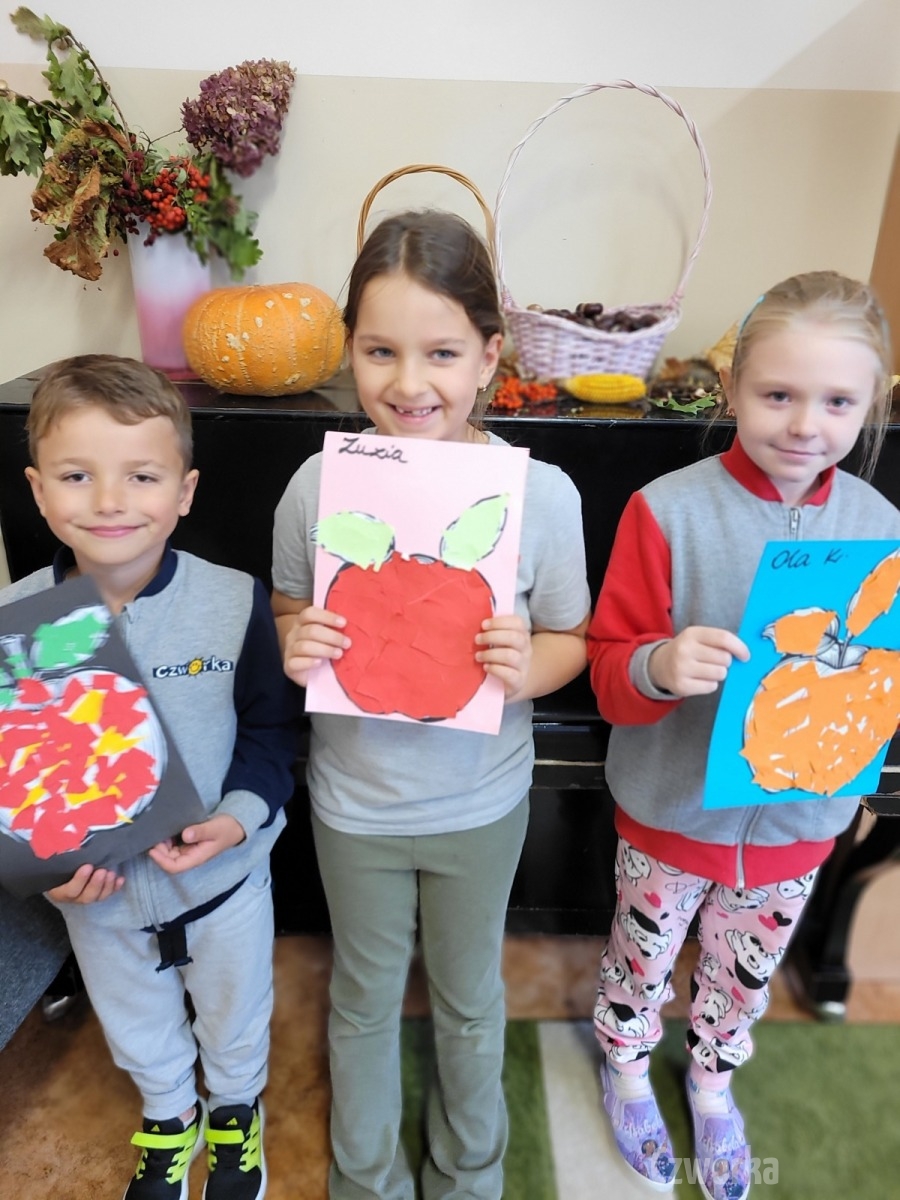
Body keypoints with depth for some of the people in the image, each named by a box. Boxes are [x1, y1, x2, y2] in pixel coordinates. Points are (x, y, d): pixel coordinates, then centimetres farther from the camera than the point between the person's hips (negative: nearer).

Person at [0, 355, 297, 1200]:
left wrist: (240, 815, -24)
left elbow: (268, 727, -11)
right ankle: (169, 1123, 63)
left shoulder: (234, 602, -23)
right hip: (96, 889, 2)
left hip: (225, 876, -1)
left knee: (234, 1015, 27)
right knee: (136, 1028, 30)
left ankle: (237, 1112, 60)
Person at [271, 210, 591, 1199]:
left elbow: (570, 639, -6)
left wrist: (527, 668, -28)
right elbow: (286, 617, 0)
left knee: (469, 997, 25)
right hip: (353, 801, 1)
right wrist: (294, 648, -23)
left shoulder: (543, 494, -18)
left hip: (480, 803, 0)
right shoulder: (317, 484, -15)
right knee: (364, 999, 24)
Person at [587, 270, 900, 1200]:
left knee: (745, 974, 26)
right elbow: (609, 670, -18)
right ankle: (626, 1068, 55)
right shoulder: (668, 510, -20)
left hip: (799, 820, 3)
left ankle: (712, 1081, 58)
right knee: (643, 959, 22)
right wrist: (658, 668, -40)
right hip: (673, 809, -3)